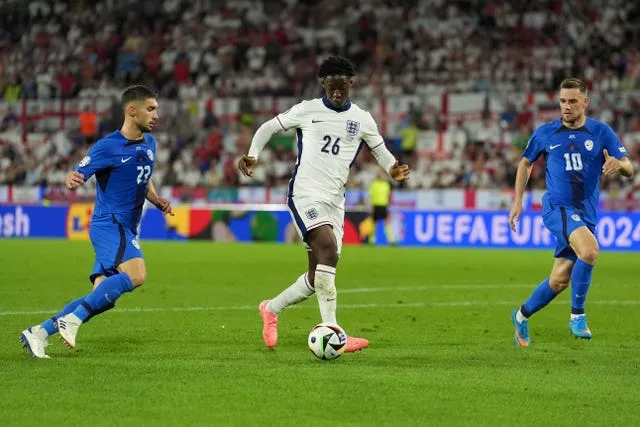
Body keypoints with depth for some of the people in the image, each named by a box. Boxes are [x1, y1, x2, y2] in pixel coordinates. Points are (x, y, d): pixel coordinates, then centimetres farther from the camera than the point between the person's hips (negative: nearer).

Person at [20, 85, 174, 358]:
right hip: (109, 223, -8)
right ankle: (72, 319, -22)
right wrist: (72, 180, -35)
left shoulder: (149, 143, 13)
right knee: (136, 275, -29)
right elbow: (78, 175, -11)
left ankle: (38, 333, 7)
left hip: (126, 230, 8)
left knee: (102, 298, 2)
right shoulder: (108, 147, -10)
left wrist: (157, 200, 10)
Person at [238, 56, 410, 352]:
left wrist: (393, 169, -4)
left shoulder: (361, 119, 9)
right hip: (305, 194, -5)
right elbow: (268, 128, 10)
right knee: (328, 250, -27)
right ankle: (332, 333, -31)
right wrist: (252, 154, -7)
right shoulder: (306, 110, 1)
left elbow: (379, 150, 18)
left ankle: (271, 309, 33)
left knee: (318, 276, 7)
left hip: (335, 201, 5)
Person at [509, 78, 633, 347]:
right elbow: (526, 163, 17)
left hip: (586, 214, 3)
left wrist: (618, 164, -28)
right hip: (557, 206, -3)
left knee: (559, 280, 7)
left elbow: (629, 169, -4)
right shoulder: (545, 133, 2)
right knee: (589, 251, -31)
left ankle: (522, 316, 32)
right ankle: (577, 316, -17)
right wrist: (518, 201, 10)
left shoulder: (601, 132, 1)